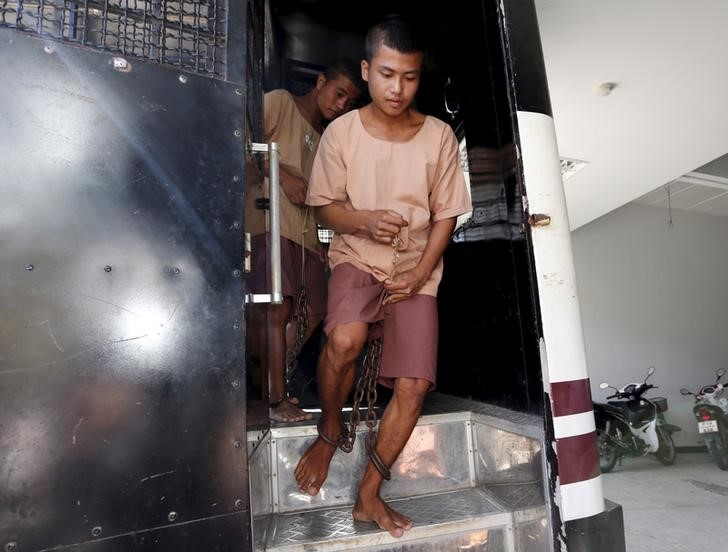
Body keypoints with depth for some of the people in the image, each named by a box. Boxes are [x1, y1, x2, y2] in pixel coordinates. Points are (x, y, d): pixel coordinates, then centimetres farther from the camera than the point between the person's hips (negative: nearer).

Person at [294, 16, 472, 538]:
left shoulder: (439, 136, -3)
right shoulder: (341, 132, -5)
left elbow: (445, 214, 2)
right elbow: (326, 207, 1)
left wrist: (420, 274, -9)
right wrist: (365, 220, -20)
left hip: (416, 270, 2)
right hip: (357, 258, -1)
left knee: (414, 384, -10)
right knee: (343, 340, -31)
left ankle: (369, 493, 12)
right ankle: (330, 431, 3)